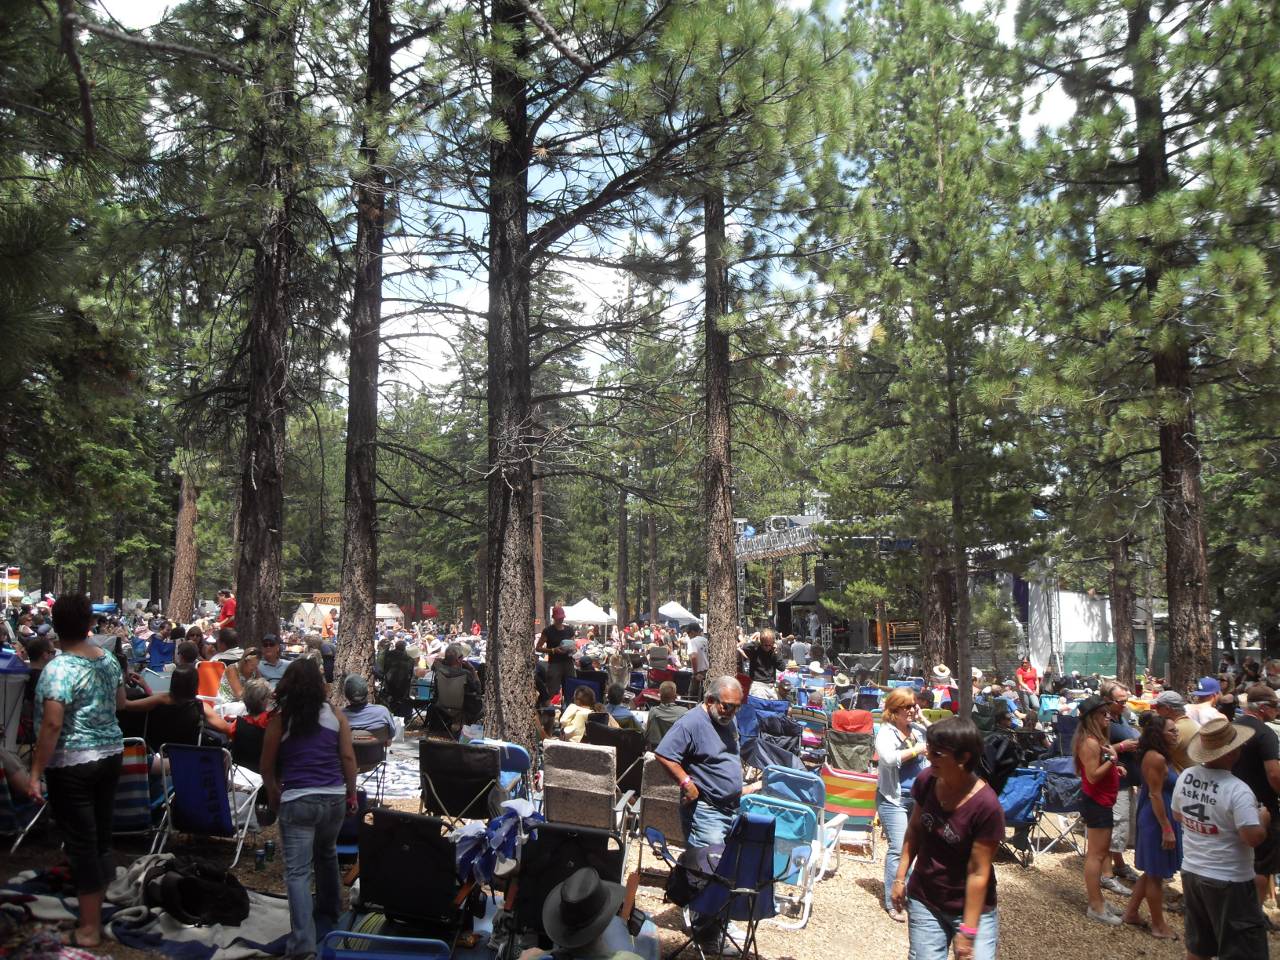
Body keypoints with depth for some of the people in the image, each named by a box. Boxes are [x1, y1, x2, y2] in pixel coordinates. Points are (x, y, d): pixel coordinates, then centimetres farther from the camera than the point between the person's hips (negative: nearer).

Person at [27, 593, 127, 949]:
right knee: (101, 835, 16)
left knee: (81, 843, 1)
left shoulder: (58, 668, -19)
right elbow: (120, 703, 16)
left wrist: (35, 772, -19)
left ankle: (89, 929, 9)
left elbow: (52, 724, -24)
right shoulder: (109, 659, 2)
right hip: (111, 754, 7)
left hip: (72, 764, -7)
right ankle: (101, 908, 29)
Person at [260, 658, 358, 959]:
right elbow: (348, 758, 1)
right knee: (327, 854, 26)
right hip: (334, 798, 3)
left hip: (297, 801, -3)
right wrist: (352, 793, 11)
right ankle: (330, 910, 42)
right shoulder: (336, 716, 1)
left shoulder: (279, 721, -2)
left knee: (297, 871, -1)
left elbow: (267, 767, 5)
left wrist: (273, 797, 21)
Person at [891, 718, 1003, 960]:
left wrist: (968, 931, -17)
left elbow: (978, 872, -20)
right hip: (923, 900, 4)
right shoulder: (927, 779, -11)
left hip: (971, 907, -4)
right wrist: (900, 877, 3)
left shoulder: (986, 806, -24)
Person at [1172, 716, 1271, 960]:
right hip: (1228, 882, -6)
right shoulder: (1237, 790, -24)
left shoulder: (1185, 777, -2)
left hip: (1191, 872, 6)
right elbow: (1254, 838, -22)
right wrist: (1263, 818, -3)